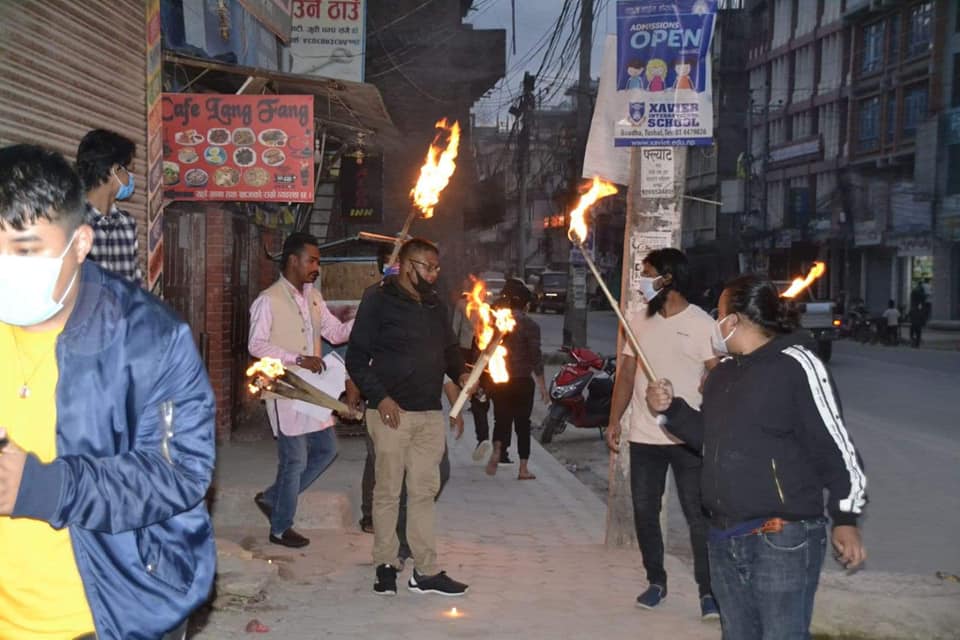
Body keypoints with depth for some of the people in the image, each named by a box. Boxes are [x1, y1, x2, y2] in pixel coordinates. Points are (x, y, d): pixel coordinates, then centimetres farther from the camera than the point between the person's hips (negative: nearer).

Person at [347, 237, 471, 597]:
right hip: (392, 412, -6)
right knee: (388, 492, 3)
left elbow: (449, 348, 25)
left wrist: (460, 373, 4)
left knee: (424, 491, 8)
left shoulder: (435, 305, 14)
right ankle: (386, 566, 17)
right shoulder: (379, 300, -5)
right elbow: (357, 358, -8)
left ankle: (426, 571, 13)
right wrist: (380, 397, -16)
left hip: (430, 412, 6)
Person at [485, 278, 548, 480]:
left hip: (498, 380, 3)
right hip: (522, 380, -3)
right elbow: (535, 357, -9)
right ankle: (523, 469, 9)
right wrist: (542, 386, -2)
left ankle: (497, 449, -18)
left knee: (501, 419, 12)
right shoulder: (530, 325, -8)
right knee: (522, 423, 7)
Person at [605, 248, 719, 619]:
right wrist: (614, 421, 6)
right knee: (644, 512, 11)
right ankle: (656, 581, 26)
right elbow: (626, 374, 12)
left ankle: (708, 591, 9)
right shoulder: (639, 321, 9)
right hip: (643, 437, 5)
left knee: (698, 516, 0)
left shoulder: (701, 324, -7)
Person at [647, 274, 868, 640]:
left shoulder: (795, 365, -12)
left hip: (783, 541, -8)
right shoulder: (722, 374, 13)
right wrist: (673, 408, 10)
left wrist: (845, 519, -12)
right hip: (725, 539, 8)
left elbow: (835, 446, -12)